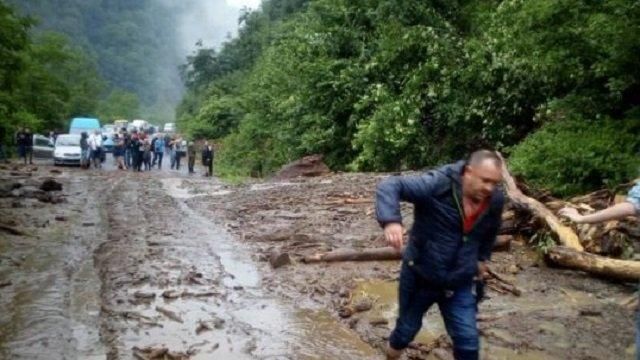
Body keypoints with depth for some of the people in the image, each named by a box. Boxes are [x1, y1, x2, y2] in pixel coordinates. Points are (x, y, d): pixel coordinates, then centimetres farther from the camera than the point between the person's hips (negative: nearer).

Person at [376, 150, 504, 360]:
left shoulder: (496, 201, -7)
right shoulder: (438, 184, -24)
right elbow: (390, 186, -30)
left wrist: (482, 258, 20)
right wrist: (391, 220, -45)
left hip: (460, 284, 3)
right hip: (419, 277, -3)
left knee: (468, 343, 1)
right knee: (407, 329, 17)